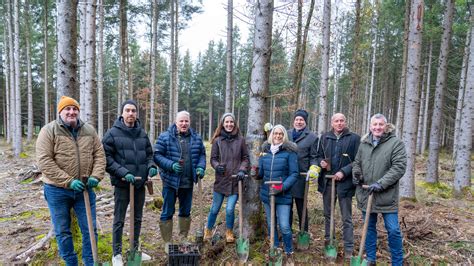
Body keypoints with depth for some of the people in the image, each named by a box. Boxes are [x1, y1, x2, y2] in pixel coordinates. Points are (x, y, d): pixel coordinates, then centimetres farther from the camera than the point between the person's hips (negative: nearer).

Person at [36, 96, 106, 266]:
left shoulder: (89, 131, 4)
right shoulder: (49, 131, -8)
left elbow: (99, 155, 4)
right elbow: (44, 161, -15)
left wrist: (95, 176, -13)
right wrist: (68, 181, -21)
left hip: (84, 189, 3)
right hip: (57, 190, -2)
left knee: (90, 229, 9)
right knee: (62, 231, 11)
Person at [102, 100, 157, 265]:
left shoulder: (143, 134, 6)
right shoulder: (113, 133, -8)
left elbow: (149, 154, 13)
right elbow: (106, 158, -11)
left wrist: (151, 166, -7)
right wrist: (123, 172, -21)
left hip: (140, 183, 5)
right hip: (122, 184, -5)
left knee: (137, 218, 16)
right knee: (119, 220, 7)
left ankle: (135, 249, 33)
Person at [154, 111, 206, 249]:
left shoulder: (196, 138, 4)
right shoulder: (165, 137, -8)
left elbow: (202, 154, 11)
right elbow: (157, 155, -10)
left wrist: (200, 167, -7)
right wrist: (171, 165, -23)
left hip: (188, 182, 4)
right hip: (170, 181, -4)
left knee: (186, 212, 17)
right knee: (167, 213, 6)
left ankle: (183, 238, 34)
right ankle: (167, 242, 20)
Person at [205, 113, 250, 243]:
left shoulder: (240, 140, 1)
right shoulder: (217, 140, 0)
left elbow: (245, 158, 6)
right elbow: (213, 158, 3)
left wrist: (242, 170, -9)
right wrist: (217, 166, -16)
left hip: (235, 180, 0)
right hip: (221, 180, 1)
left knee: (230, 209, -3)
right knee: (215, 209, 10)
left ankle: (229, 232, 23)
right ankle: (208, 231, 34)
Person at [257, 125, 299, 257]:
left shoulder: (289, 151, -7)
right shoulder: (265, 150, 6)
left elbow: (294, 174, -9)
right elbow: (261, 172, 10)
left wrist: (282, 187, -21)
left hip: (283, 195, -4)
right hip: (267, 194, 5)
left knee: (284, 226, -6)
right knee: (271, 225, 15)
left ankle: (289, 251, 18)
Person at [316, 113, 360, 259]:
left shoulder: (354, 138, -6)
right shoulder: (325, 137, 7)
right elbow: (318, 155, 16)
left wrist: (344, 172, -17)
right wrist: (321, 162, -6)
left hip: (345, 182, -4)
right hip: (327, 181, 4)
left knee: (346, 218, 5)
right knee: (327, 214, 17)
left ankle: (349, 249, 14)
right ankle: (327, 242, 33)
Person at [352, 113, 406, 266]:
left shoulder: (396, 143, -7)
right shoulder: (364, 143, 8)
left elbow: (399, 167, -15)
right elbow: (357, 162, 19)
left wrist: (381, 184, -22)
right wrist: (356, 173, -3)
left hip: (386, 196, -4)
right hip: (366, 194, 5)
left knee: (393, 230, 1)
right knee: (369, 228, 15)